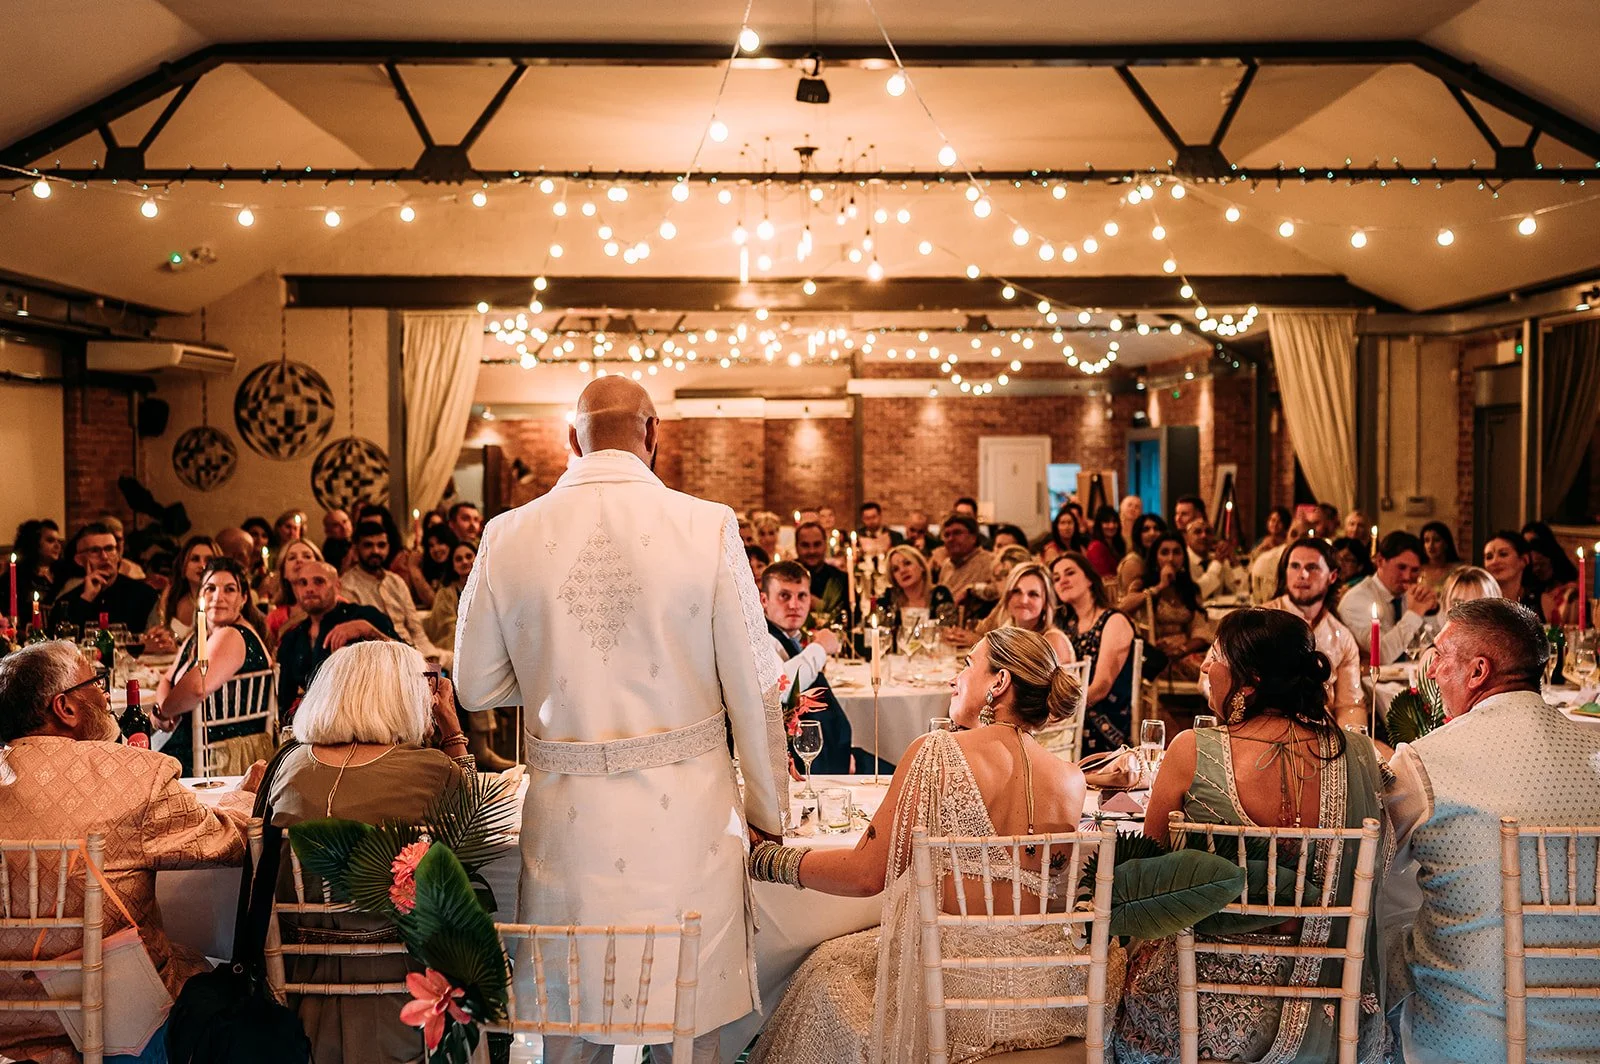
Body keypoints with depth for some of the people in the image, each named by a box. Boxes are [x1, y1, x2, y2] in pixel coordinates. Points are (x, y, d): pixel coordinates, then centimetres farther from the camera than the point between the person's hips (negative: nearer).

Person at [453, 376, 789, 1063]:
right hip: (685, 819, -1)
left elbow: (476, 687, 6)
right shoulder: (709, 527, -8)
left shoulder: (507, 537, -3)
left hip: (567, 819, 2)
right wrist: (769, 814, 8)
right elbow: (754, 692, -4)